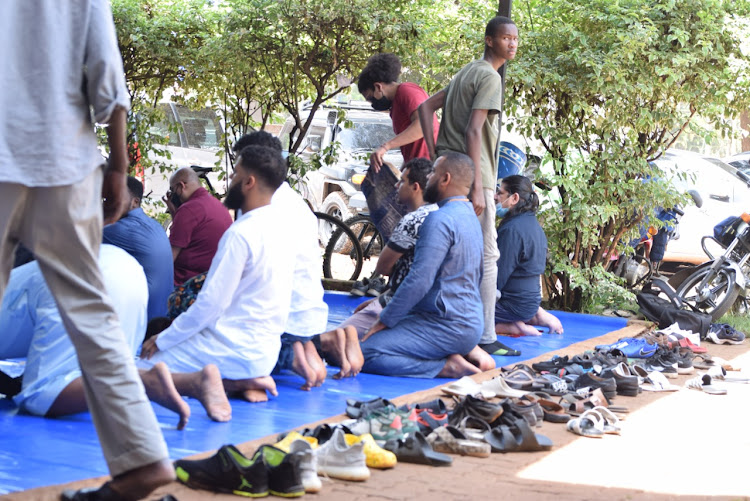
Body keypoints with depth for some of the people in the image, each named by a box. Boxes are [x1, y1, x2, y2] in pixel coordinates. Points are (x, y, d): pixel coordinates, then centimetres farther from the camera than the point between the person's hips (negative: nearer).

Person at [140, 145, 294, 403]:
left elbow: (211, 305, -18)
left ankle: (228, 382, -11)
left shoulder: (241, 234, -19)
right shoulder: (281, 229, 8)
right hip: (264, 351, 9)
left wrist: (162, 340, -7)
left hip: (235, 350, -9)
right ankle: (245, 379, 5)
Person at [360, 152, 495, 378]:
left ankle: (446, 367, -14)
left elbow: (419, 281, -21)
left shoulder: (441, 219, -15)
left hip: (447, 326, -10)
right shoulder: (470, 217, 16)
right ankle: (464, 351, 9)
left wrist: (384, 321, -10)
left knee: (364, 353, -17)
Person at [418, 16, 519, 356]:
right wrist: (477, 188, -21)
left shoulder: (466, 73, 19)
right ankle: (485, 338, -5)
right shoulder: (490, 77, -10)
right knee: (486, 254, -6)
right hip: (472, 175, -9)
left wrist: (434, 154, 11)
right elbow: (473, 131, -19)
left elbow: (426, 107, 19)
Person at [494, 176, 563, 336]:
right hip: (532, 300, 9)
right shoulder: (532, 223, 10)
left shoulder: (511, 230, -19)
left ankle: (512, 327, -10)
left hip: (514, 304, -9)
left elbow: (499, 276, -18)